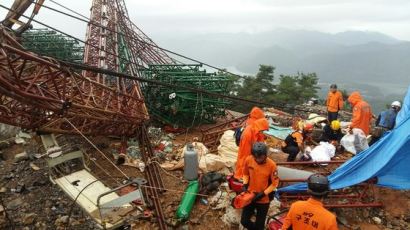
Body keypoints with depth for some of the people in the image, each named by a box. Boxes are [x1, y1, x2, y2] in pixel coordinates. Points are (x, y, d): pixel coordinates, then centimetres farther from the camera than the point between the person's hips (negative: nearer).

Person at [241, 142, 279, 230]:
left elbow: (275, 183, -11)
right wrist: (245, 185, -10)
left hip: (264, 199, -3)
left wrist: (263, 193, -18)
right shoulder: (248, 160, -14)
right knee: (244, 221, 11)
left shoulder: (271, 165, -22)